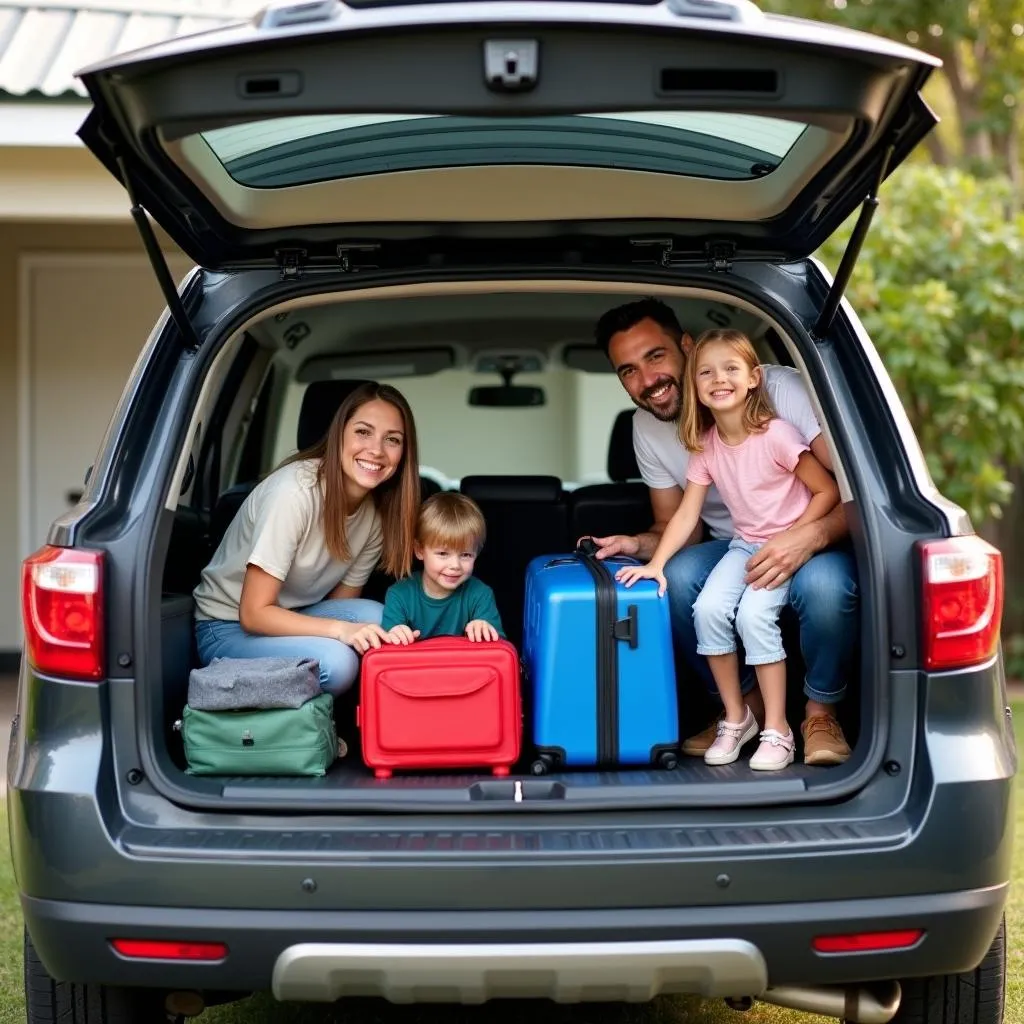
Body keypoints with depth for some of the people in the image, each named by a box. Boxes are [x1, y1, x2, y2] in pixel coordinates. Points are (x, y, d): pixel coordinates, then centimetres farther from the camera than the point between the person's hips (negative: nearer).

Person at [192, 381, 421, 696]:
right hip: (228, 629, -6)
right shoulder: (295, 492, -26)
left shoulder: (380, 511, -6)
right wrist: (341, 630, -36)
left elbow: (341, 606, 1)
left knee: (377, 620, -24)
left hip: (289, 621, 6)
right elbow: (254, 613, -24)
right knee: (335, 661, -32)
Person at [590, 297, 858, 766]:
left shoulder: (779, 388, -20)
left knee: (824, 583, -38)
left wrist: (811, 536, -42)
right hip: (735, 550, 4)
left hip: (819, 544, -4)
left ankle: (820, 711, -9)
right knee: (677, 577, -28)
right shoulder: (648, 428, -2)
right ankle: (745, 703, -4)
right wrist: (638, 545, -16)